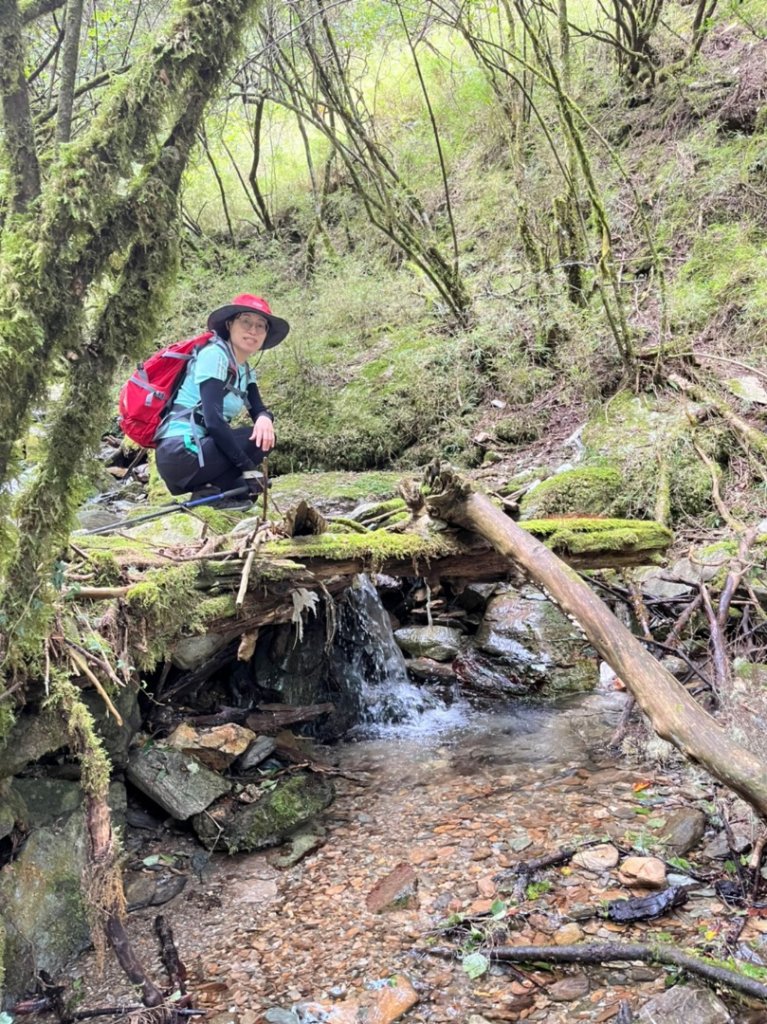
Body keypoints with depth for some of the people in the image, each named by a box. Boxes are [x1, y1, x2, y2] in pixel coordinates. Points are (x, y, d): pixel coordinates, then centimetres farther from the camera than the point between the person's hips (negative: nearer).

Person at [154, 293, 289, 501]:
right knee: (257, 440, -11)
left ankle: (209, 488, 1)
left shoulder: (244, 370, 15)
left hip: (198, 449, 9)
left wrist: (265, 419, -18)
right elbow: (213, 421, -21)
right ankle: (207, 492, -11)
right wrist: (249, 468, -20)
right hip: (180, 453, -9)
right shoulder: (214, 354, -12)